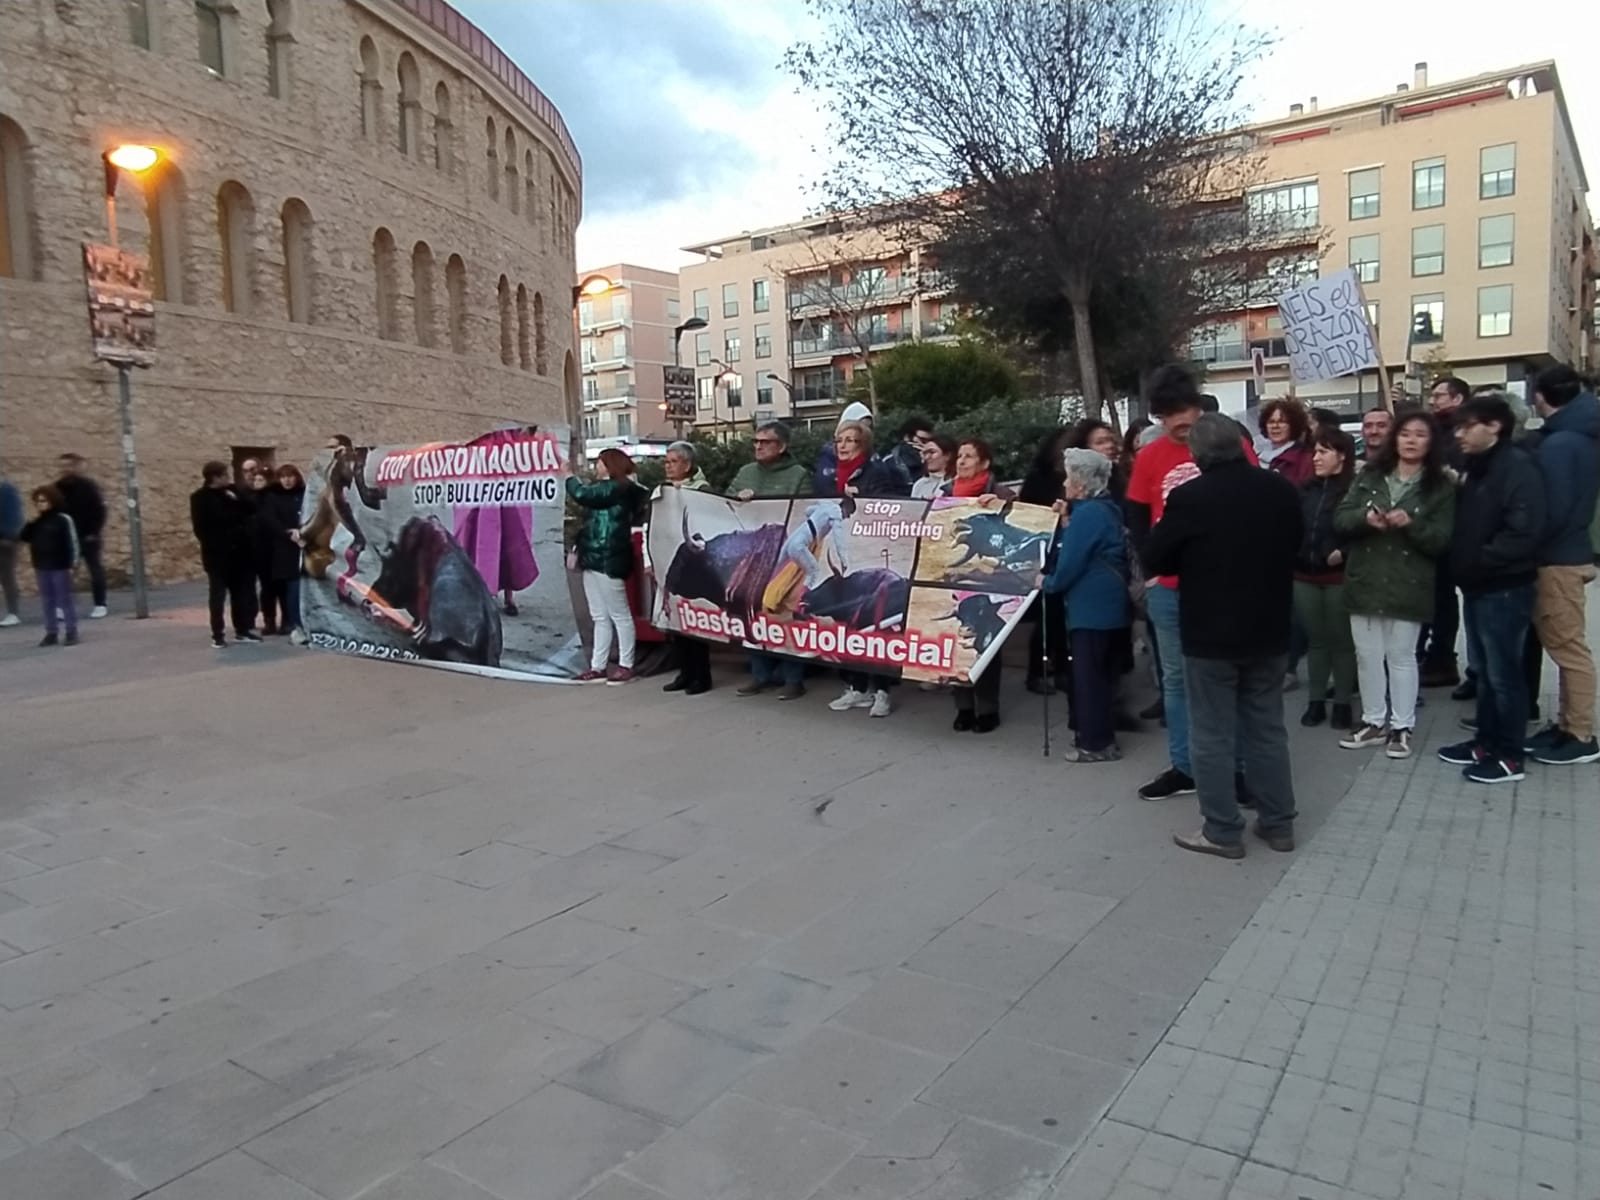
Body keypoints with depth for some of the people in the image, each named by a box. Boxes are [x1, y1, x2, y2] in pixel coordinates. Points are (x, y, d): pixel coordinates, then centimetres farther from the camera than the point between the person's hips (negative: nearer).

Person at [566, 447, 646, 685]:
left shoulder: (618, 487, -10)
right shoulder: (605, 488, 22)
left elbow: (581, 494, -20)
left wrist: (569, 474, -3)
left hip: (608, 560, -10)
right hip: (593, 559, 10)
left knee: (619, 615, -3)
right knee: (600, 618, 10)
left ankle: (626, 666, 2)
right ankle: (598, 667, 13)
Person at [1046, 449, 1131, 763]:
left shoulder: (1087, 513, -16)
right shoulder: (1108, 509, 14)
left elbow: (1071, 562, -16)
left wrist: (1049, 583, 0)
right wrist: (1066, 524, 12)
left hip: (1091, 607, -10)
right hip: (1110, 605, 10)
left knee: (1089, 676, -2)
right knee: (1103, 675, 15)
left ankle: (1095, 743, 4)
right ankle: (1103, 738, 23)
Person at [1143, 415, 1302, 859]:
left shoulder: (1189, 496, -18)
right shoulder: (1281, 489, 0)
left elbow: (1155, 559, -9)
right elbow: (1296, 546, 16)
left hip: (1210, 634, -5)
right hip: (1269, 630, 6)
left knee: (1214, 735, 4)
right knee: (1268, 728, 15)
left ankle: (1223, 831, 10)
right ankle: (1278, 823, 24)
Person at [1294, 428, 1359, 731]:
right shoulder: (1307, 489, 12)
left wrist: (1343, 552, -23)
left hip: (1338, 576, -5)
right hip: (1304, 575, 5)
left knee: (1340, 639, 5)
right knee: (1315, 638, 11)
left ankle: (1342, 703, 14)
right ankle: (1316, 701, 18)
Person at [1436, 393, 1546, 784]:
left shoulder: (1518, 467, -15)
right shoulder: (1477, 468, 14)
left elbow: (1524, 533, -23)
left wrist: (1479, 562, -17)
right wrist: (1461, 565, 6)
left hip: (1504, 589, -9)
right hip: (1479, 587, 9)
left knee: (1504, 672, -1)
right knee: (1486, 670, 16)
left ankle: (1510, 756, 9)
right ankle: (1486, 741, 26)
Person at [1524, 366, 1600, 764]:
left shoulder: (1558, 444, -19)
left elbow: (1553, 510, -24)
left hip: (1558, 558, -10)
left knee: (1568, 647, -3)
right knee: (1565, 645, 15)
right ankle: (1567, 724, 24)